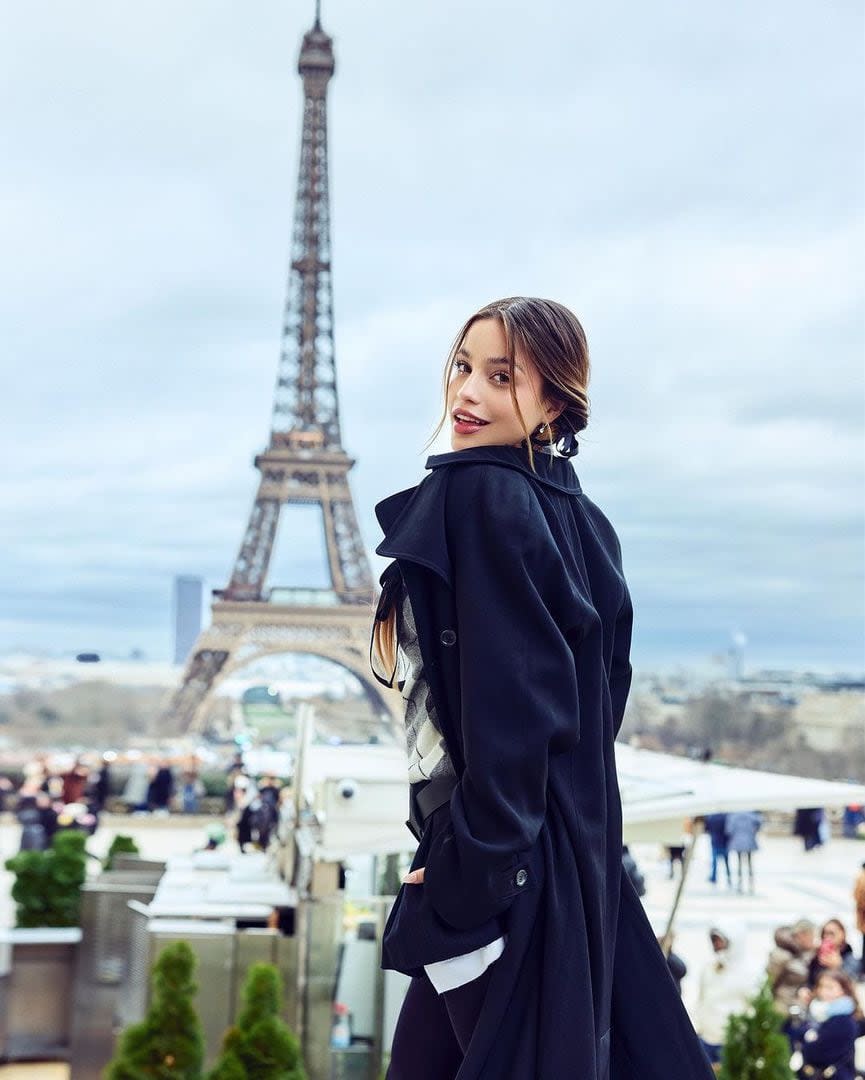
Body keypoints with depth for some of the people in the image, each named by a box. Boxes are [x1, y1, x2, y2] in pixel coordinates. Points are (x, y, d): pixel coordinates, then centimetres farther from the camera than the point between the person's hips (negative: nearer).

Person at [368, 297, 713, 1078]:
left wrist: (467, 868, -17)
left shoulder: (480, 497, -17)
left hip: (502, 860, -9)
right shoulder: (574, 513, 7)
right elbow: (602, 685, 12)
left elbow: (507, 703, -22)